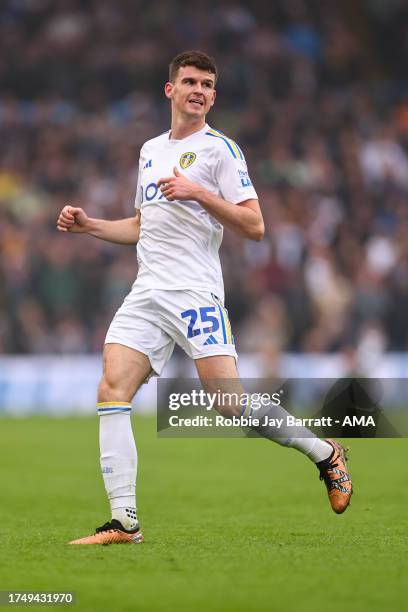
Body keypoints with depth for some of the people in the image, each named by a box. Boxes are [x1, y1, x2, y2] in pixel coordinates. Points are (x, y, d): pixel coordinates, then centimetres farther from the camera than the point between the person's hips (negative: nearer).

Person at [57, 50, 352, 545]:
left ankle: (324, 454, 11)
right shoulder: (151, 150, 20)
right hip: (146, 295, 6)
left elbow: (254, 226, -8)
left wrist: (199, 193, -17)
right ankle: (124, 522, -11)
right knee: (112, 390, -11)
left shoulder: (219, 148, -1)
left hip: (195, 293, -6)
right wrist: (89, 225, 18)